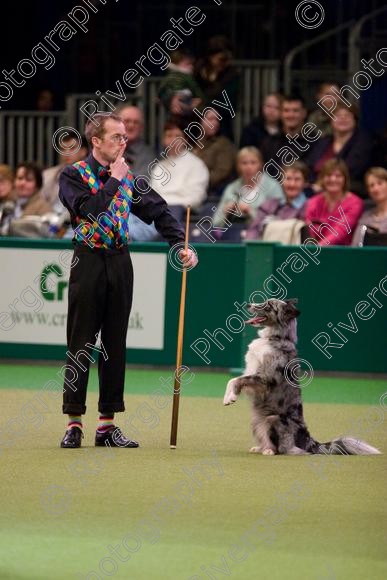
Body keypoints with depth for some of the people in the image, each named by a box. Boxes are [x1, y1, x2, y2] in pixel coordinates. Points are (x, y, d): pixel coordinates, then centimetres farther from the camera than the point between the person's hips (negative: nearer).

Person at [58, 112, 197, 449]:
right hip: (88, 261, -5)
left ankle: (108, 424, 11)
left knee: (115, 345, 6)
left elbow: (158, 211, 7)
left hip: (120, 263, 5)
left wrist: (181, 244, -6)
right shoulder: (74, 175, -4)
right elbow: (89, 209, -21)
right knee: (81, 344, -3)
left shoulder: (129, 177, 11)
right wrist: (114, 180, -13)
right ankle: (74, 423, 2)